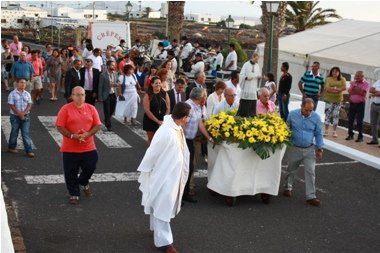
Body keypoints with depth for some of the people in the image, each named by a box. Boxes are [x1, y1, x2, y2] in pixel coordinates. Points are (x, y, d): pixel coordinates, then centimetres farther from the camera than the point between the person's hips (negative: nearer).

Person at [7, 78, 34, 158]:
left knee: (26, 134, -2)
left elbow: (29, 105, 3)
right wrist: (19, 114, -15)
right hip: (15, 116, -2)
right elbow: (11, 105, -9)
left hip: (26, 116, 2)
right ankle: (11, 147, 29)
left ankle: (28, 151, -3)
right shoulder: (12, 94, -4)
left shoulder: (27, 94, 7)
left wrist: (24, 113, -13)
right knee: (14, 133, 10)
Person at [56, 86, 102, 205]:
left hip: (88, 147, 2)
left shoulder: (91, 108, 4)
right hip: (70, 149, -2)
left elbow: (98, 125, 3)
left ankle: (83, 182, 41)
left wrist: (87, 134, -13)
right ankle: (74, 194, 23)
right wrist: (72, 136, -18)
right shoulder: (65, 109, -4)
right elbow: (60, 126, -8)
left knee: (90, 168, 9)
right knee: (71, 173, 5)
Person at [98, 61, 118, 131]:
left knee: (112, 110, 13)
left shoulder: (115, 73, 3)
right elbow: (100, 86, -9)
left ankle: (106, 120, 40)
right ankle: (108, 125, 13)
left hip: (113, 94, 5)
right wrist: (100, 97, -10)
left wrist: (115, 84, -11)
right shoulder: (103, 75, -13)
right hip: (106, 95, -5)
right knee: (107, 111, 2)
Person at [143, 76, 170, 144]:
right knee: (151, 140, 10)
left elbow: (168, 108, 2)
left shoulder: (165, 94, 2)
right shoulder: (148, 95, -7)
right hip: (150, 121, -1)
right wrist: (157, 121, -15)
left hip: (163, 122, 2)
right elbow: (147, 110, -12)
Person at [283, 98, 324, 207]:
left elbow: (318, 134, 2)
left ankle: (311, 196, 0)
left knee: (310, 172, -5)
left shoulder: (316, 117, -7)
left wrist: (320, 149, 1)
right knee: (291, 170, 16)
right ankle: (288, 187, 39)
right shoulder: (293, 114, -7)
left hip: (309, 149, 0)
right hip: (294, 148, 1)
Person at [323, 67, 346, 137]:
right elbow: (327, 88, -14)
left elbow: (344, 88, -9)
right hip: (329, 99, -2)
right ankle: (326, 130, 5)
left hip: (338, 100, 2)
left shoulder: (342, 79, 6)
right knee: (328, 114, -2)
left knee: (336, 115, 4)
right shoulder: (328, 79, -1)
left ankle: (334, 131, 10)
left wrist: (333, 88, -19)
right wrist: (338, 89, -19)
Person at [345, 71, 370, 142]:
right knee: (350, 120, 7)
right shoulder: (353, 82, 9)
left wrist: (354, 89, -12)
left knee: (359, 121, -3)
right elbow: (350, 92, -4)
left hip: (360, 104, -4)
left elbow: (363, 93, -17)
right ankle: (350, 135, 18)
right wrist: (359, 91, -15)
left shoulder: (366, 84, -4)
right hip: (352, 103, 4)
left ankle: (360, 137, 4)